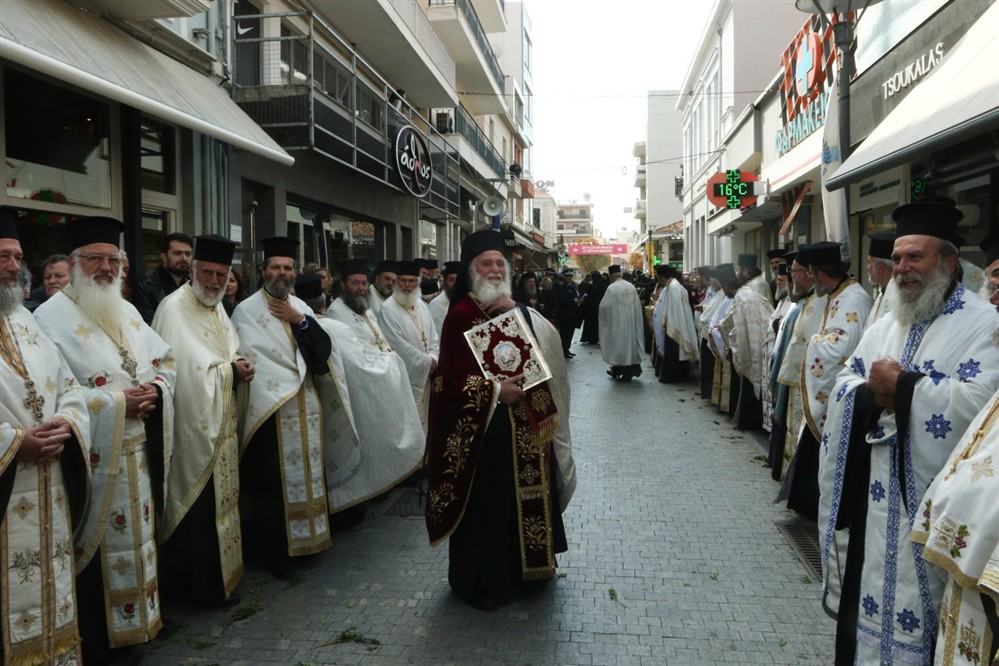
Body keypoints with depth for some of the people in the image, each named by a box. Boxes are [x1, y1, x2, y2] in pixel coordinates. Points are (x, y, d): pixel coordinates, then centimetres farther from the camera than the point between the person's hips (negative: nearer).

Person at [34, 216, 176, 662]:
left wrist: (155, 390, -6)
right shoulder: (52, 317, -10)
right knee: (96, 549, 4)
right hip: (92, 457, -7)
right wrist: (119, 401, -19)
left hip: (137, 452, 7)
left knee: (137, 538, 17)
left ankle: (139, 617, 32)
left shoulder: (127, 312, 13)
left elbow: (165, 360, 15)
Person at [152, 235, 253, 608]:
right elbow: (187, 369, -23)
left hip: (222, 424, 9)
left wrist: (238, 368, -4)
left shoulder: (217, 308, 13)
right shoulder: (175, 308, -15)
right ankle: (204, 586, 13)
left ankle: (218, 575, 31)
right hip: (195, 426, -9)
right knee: (200, 507, -1)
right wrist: (231, 372, -14)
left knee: (220, 502, 17)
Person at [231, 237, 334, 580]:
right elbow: (243, 359, -14)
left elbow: (324, 349, 4)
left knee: (305, 475, 14)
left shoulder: (300, 307, 12)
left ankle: (304, 538, 29)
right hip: (270, 409, -6)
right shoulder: (246, 311, -6)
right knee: (275, 482, 1)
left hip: (304, 406, 6)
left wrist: (301, 321, -8)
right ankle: (277, 551, 15)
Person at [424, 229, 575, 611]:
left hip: (526, 422, 7)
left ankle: (523, 566, 35)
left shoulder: (518, 312, 13)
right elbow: (452, 377, -16)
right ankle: (480, 581, 20)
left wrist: (515, 311, -9)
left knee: (526, 496, 16)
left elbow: (547, 343, 0)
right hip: (482, 426, -7)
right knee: (486, 503, 3)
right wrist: (494, 390, -24)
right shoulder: (461, 315, -11)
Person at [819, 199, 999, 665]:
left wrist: (900, 385, -15)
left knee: (912, 597, 5)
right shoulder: (887, 324, 14)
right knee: (863, 593, 17)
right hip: (872, 493, 7)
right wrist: (874, 394, -13)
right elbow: (843, 385, 8)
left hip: (927, 500, -6)